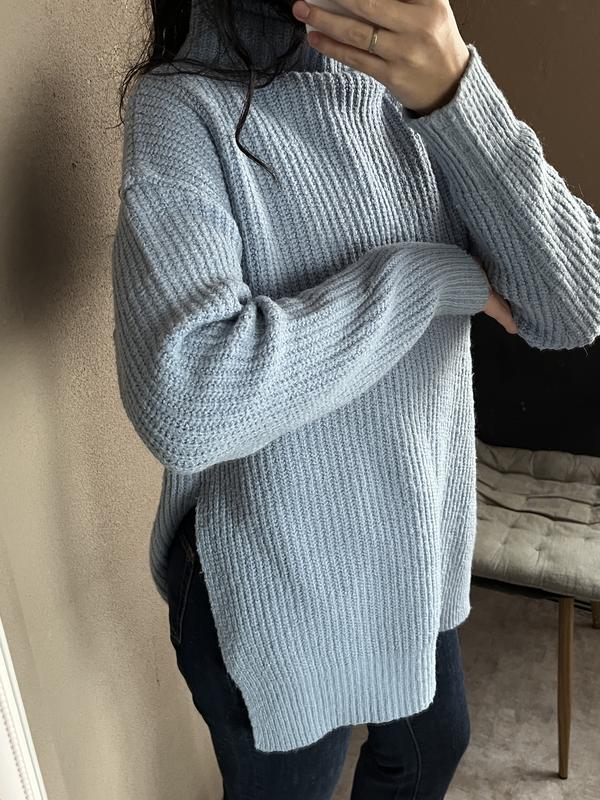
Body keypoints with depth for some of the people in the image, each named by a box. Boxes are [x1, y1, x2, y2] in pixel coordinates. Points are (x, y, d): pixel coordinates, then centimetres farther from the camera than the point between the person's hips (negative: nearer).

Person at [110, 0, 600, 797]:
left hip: (420, 544, 6)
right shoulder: (186, 107, -18)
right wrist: (426, 275, -24)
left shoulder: (417, 91, -1)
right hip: (276, 584, -5)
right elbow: (181, 404, -34)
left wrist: (454, 96, -26)